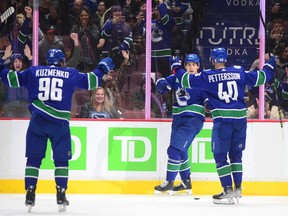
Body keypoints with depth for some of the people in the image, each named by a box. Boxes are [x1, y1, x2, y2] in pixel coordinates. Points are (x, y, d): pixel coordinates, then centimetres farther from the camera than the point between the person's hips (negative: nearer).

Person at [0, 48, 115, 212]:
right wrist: (102, 68, 27)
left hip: (38, 121, 1)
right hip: (60, 123, -1)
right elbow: (90, 81, 11)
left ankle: (30, 194, 1)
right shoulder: (70, 74, 7)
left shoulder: (34, 72, 9)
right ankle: (61, 195, 4)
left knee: (33, 158, 8)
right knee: (61, 160, 9)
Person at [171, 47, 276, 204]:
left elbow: (186, 80, 5)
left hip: (222, 120, -4)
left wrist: (176, 67, 22)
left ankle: (228, 191, -7)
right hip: (240, 117, 4)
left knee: (220, 155, 1)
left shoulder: (207, 76, 0)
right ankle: (237, 189, 17)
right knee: (236, 154, 17)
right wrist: (270, 66, 33)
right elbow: (260, 78, 15)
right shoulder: (239, 72, 8)